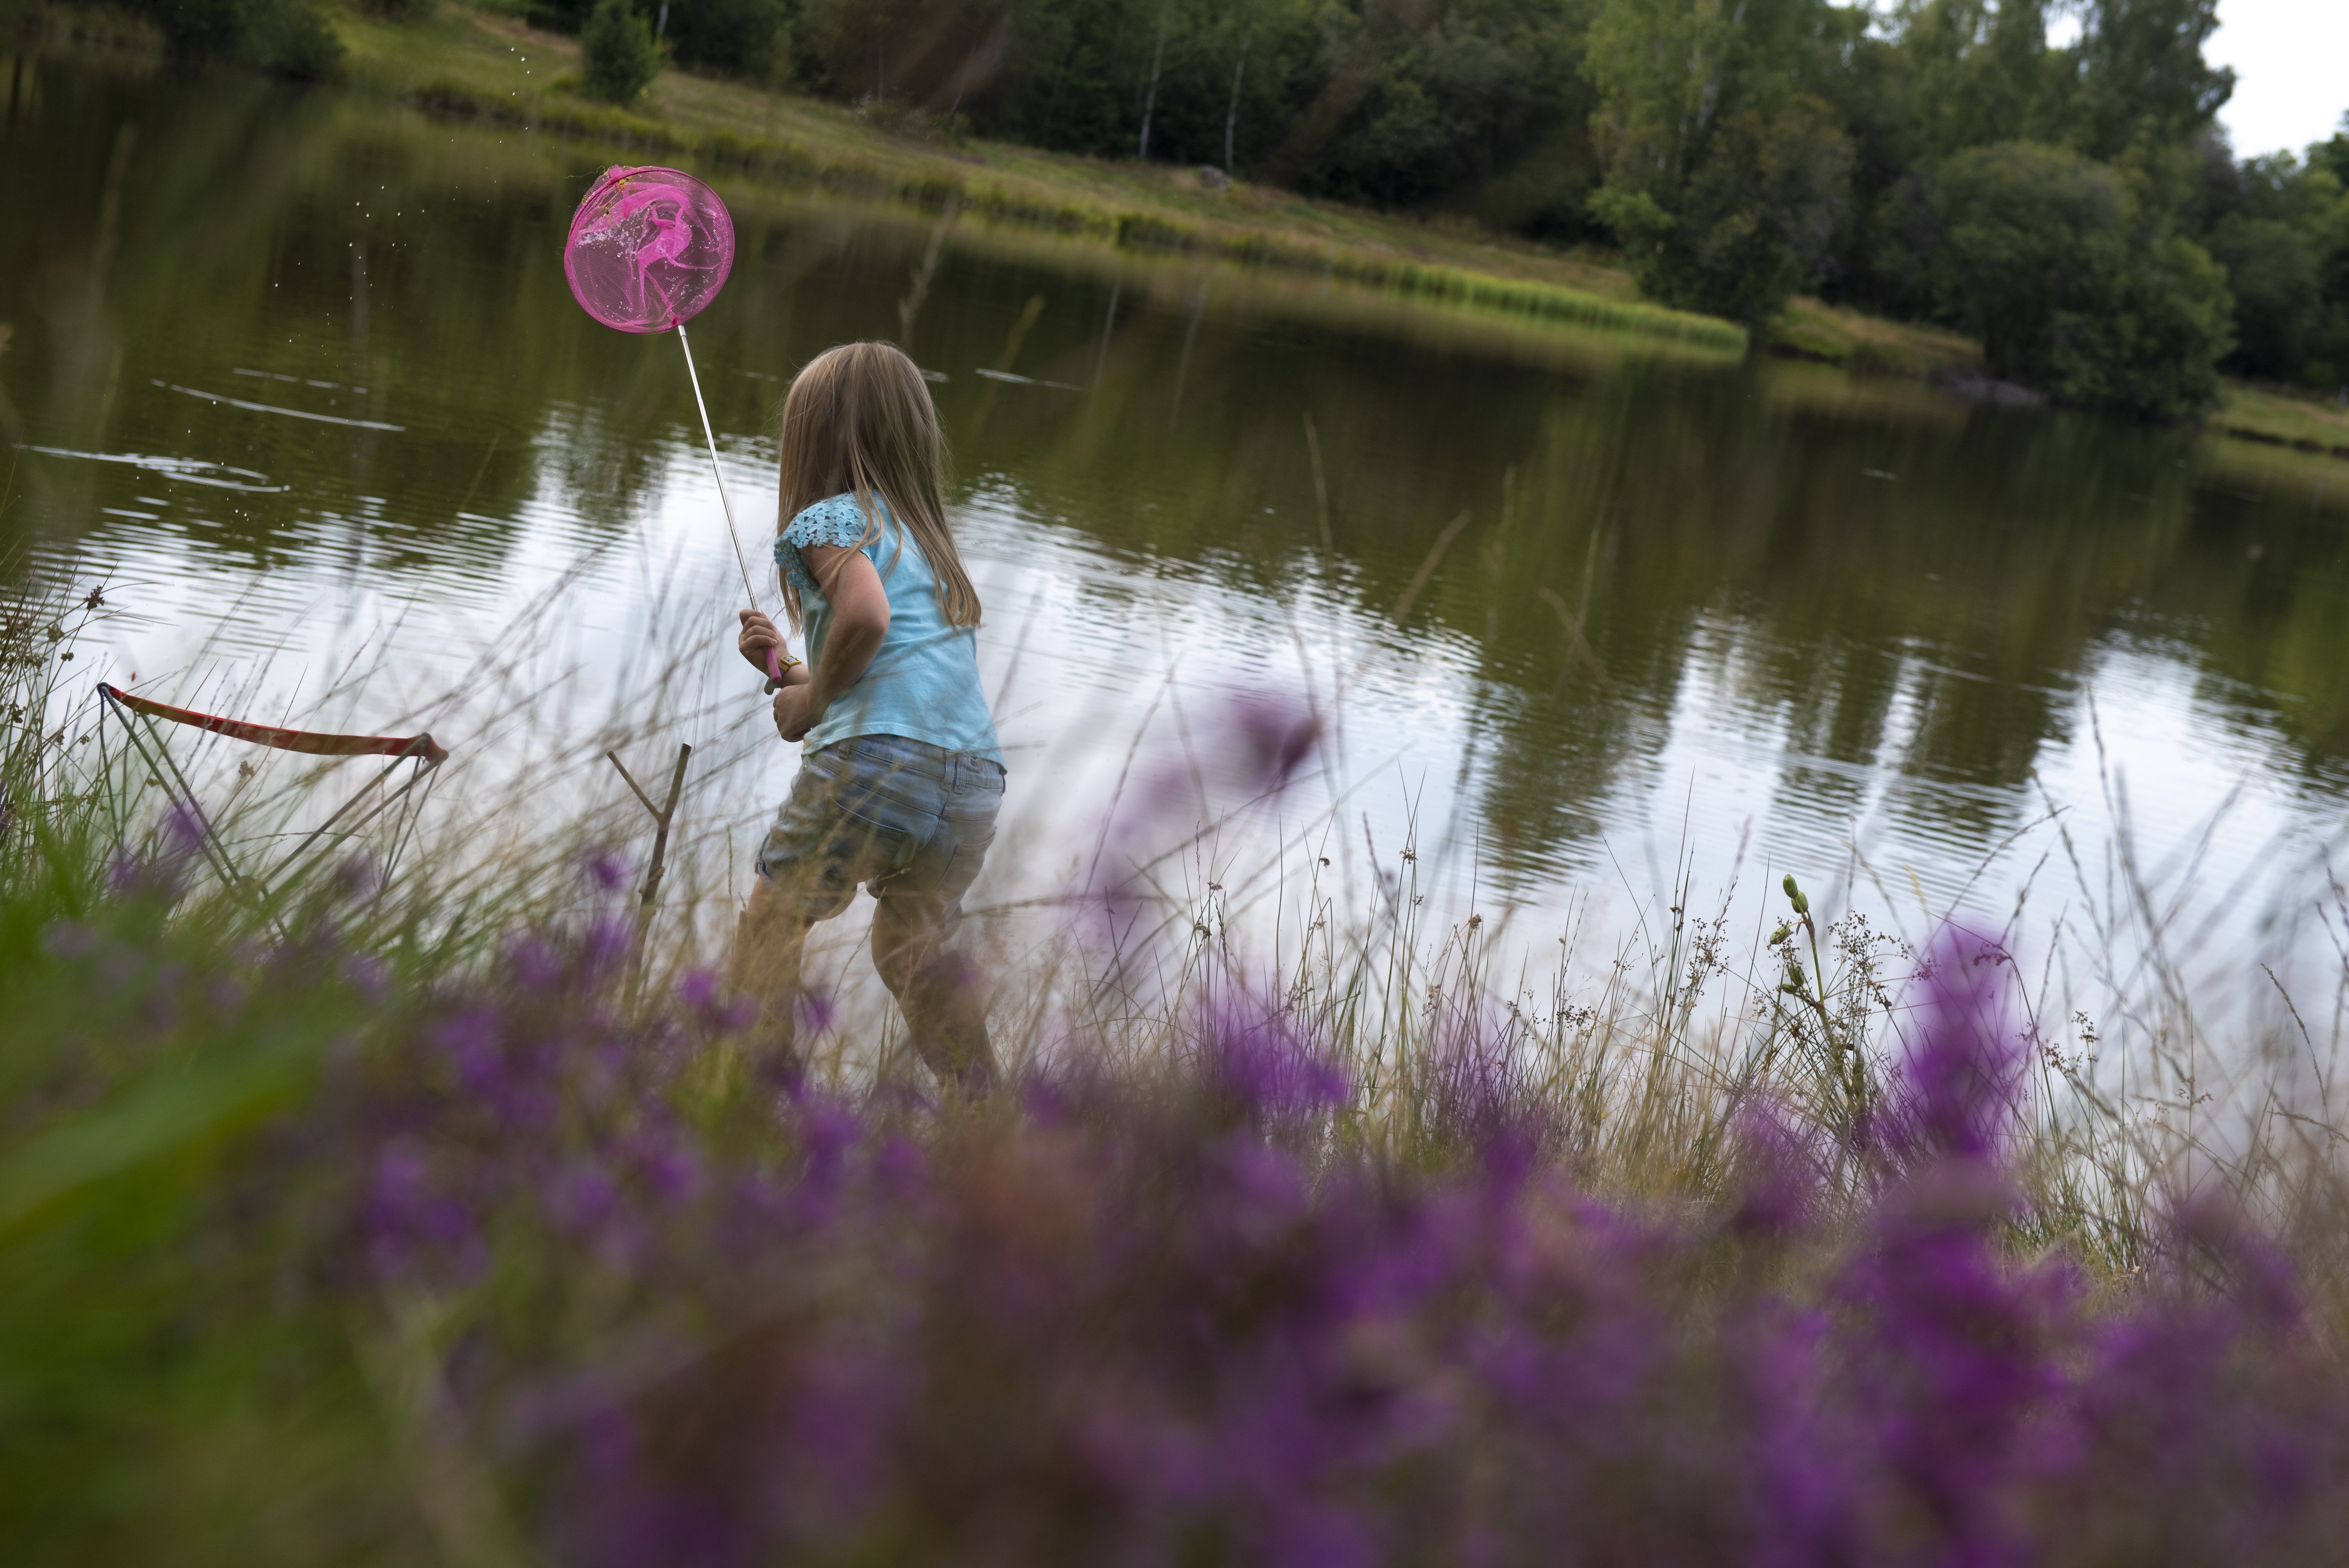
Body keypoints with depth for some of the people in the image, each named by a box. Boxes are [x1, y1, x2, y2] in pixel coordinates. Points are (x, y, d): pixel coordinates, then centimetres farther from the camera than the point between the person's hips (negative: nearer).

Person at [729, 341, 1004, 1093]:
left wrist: (811, 699, -2)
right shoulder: (931, 539, 30)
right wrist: (791, 669, 33)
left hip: (877, 757, -7)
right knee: (908, 950, 20)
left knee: (772, 915, 9)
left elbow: (866, 614, -15)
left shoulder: (830, 517, 5)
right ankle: (984, 1100, 5)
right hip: (977, 783, 7)